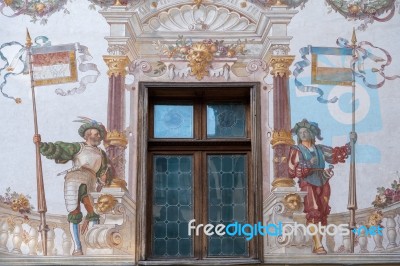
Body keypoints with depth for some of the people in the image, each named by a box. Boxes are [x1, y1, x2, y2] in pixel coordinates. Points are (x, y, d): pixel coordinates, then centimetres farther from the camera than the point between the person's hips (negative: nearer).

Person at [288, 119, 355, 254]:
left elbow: (338, 153, 17)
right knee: (313, 212, -17)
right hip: (307, 184, -4)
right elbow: (292, 171, -4)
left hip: (323, 184, 4)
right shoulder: (296, 150, 5)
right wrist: (308, 164, -17)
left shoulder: (320, 149, 15)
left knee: (322, 213, -2)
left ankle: (317, 246, 1)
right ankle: (318, 245, -22)